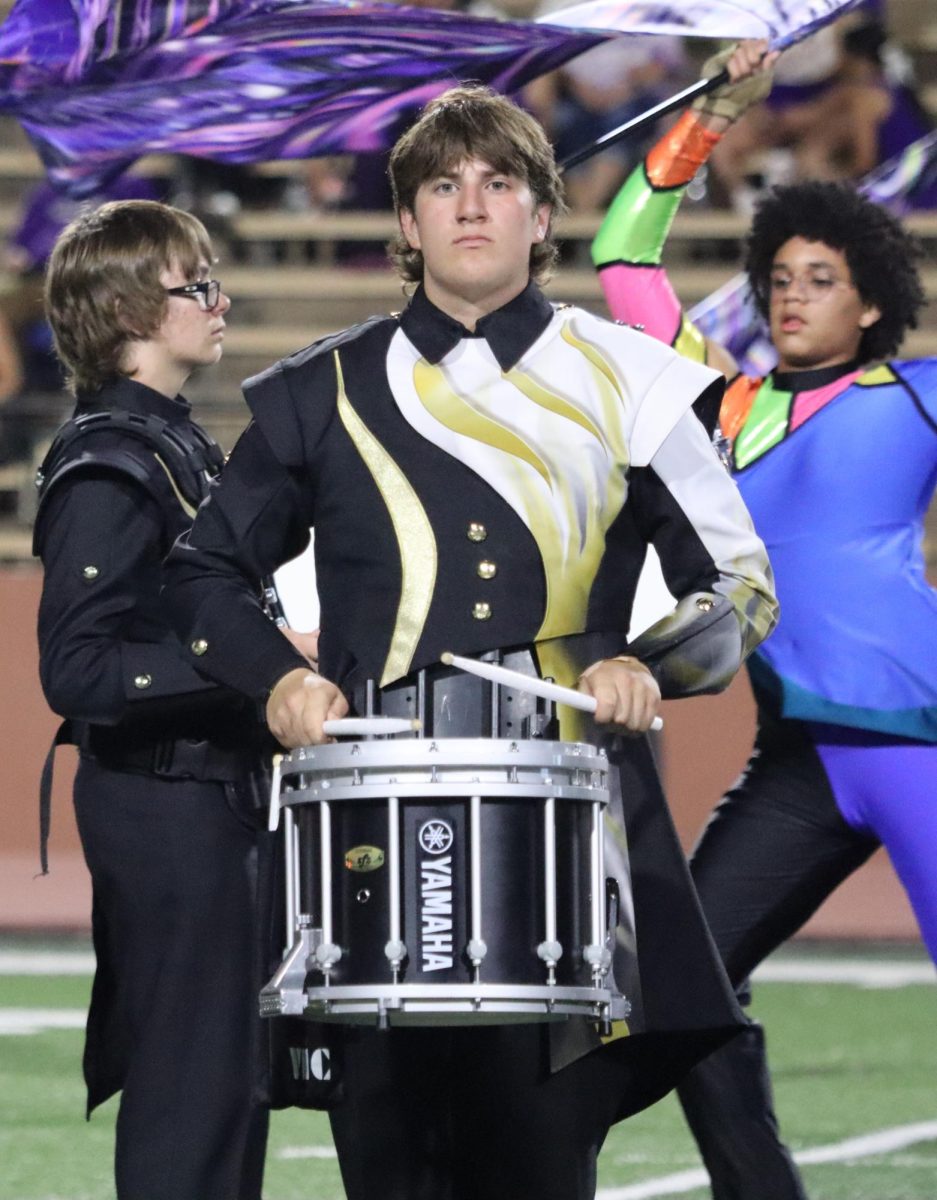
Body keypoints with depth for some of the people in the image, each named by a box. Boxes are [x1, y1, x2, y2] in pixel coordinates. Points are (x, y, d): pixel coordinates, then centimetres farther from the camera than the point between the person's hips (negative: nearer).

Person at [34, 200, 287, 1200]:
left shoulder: (175, 444, 13)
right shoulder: (108, 470, -17)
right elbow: (75, 669, -24)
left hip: (211, 790, 10)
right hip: (160, 806, -10)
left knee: (230, 1077, 13)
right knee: (194, 1080, -7)